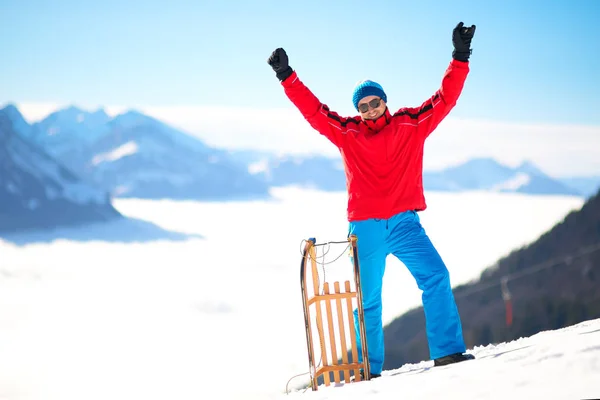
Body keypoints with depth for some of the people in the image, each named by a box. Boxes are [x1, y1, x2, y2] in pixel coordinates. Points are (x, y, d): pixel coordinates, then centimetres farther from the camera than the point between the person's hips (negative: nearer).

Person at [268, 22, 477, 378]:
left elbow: (445, 98, 3)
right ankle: (370, 370, 13)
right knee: (368, 300, 5)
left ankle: (448, 351, -15)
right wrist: (288, 77, -2)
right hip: (365, 228, 0)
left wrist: (460, 59, -5)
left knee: (436, 277, -17)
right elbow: (313, 110, 5)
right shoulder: (347, 133, 7)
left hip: (405, 224, 0)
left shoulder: (411, 124, 6)